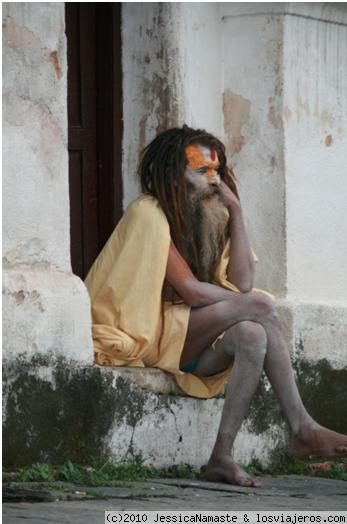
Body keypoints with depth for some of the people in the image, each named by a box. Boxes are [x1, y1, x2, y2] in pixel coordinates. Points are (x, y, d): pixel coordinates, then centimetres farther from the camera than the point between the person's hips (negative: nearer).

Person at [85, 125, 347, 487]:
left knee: (252, 336, -23)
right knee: (259, 305, -22)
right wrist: (251, 306, -7)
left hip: (183, 343, 8)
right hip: (140, 336, -8)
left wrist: (236, 212, -1)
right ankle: (302, 429, -25)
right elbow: (191, 290, -18)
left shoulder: (205, 217, 15)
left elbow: (242, 281, 0)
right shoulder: (148, 213, -11)